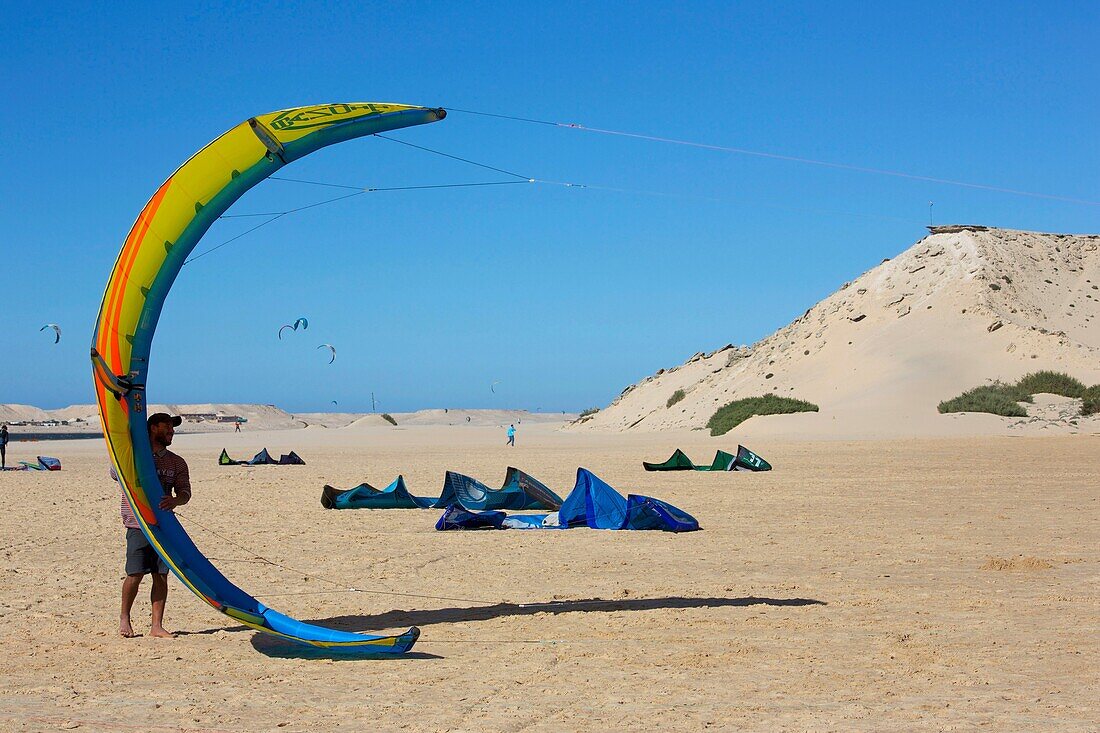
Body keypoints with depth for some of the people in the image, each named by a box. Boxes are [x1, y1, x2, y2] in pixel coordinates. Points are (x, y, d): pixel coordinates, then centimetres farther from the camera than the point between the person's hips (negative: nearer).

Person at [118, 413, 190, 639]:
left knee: (161, 576, 1)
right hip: (138, 525, -4)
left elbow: (185, 492, 3)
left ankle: (157, 625, 6)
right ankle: (124, 618, 15)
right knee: (135, 574, -6)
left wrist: (175, 500, -18)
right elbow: (116, 474, -9)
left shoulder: (177, 463, 12)